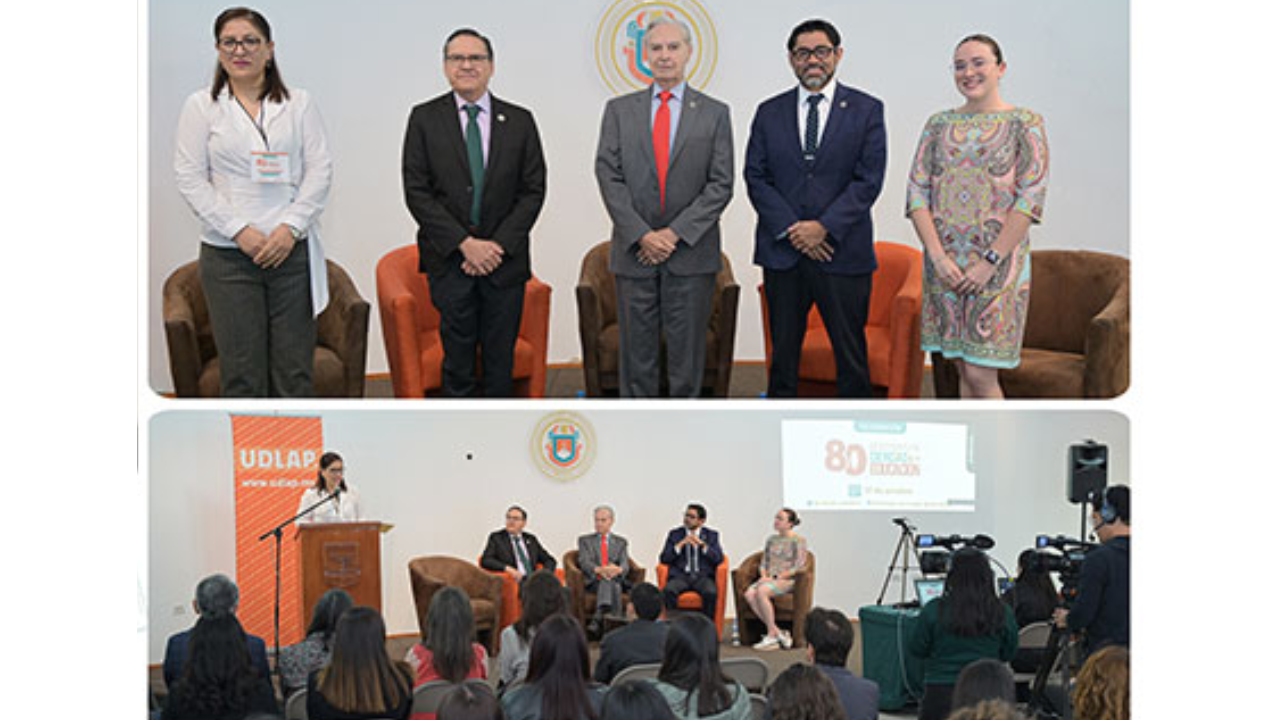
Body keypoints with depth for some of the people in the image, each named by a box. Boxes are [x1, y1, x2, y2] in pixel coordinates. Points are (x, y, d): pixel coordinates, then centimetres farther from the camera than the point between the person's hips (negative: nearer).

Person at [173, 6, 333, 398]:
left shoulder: (299, 103, 10)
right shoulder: (201, 106, 7)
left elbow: (320, 170, 4)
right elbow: (190, 178, 1)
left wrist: (290, 227, -10)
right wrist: (239, 231, -10)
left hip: (292, 250, 1)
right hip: (228, 255, -1)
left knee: (294, 368, 1)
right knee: (241, 371, 0)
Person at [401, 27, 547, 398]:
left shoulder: (520, 121, 5)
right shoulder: (425, 118, 2)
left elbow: (533, 190, 2)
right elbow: (417, 191, -4)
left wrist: (499, 246, -10)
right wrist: (465, 243, -13)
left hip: (504, 259, 1)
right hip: (449, 260, -1)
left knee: (500, 359, 7)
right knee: (457, 358, 3)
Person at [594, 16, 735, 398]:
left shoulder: (714, 113, 5)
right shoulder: (619, 110, 8)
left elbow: (721, 184, -2)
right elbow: (608, 177, 0)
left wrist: (676, 233, -12)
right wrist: (642, 234, -11)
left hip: (691, 253, -1)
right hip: (634, 252, 1)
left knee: (687, 353, 5)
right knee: (636, 354, 5)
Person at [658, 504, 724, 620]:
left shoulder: (711, 535, 13)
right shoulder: (674, 534, 14)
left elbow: (719, 559, 0)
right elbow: (664, 559, 4)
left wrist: (702, 545, -13)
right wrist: (680, 544, -9)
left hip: (703, 577, 0)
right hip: (680, 576, 1)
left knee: (711, 593, -34)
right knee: (668, 591, -33)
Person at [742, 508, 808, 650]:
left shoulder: (798, 541, 0)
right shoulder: (771, 540, 20)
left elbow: (798, 567, -8)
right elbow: (764, 562, 21)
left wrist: (776, 577, -15)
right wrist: (764, 576, -1)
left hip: (788, 580, -6)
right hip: (769, 579, 6)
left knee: (762, 591, -35)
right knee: (749, 594, -26)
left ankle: (772, 634, -26)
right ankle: (778, 632, -24)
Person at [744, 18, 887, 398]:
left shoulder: (867, 110, 3)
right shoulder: (769, 113, 9)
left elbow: (869, 179, -4)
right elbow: (756, 177, 4)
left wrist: (825, 228, -14)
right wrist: (789, 229, -10)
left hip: (843, 252, -2)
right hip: (782, 253, 2)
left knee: (851, 352, 3)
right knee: (783, 350, 8)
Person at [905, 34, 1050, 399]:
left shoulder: (1025, 122, 0)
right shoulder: (939, 123, 11)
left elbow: (1031, 197, -8)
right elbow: (917, 191, 4)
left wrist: (990, 261, -15)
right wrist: (938, 256, -9)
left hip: (999, 262, -4)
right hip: (944, 264, 4)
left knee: (980, 373, -9)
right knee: (964, 369, 7)